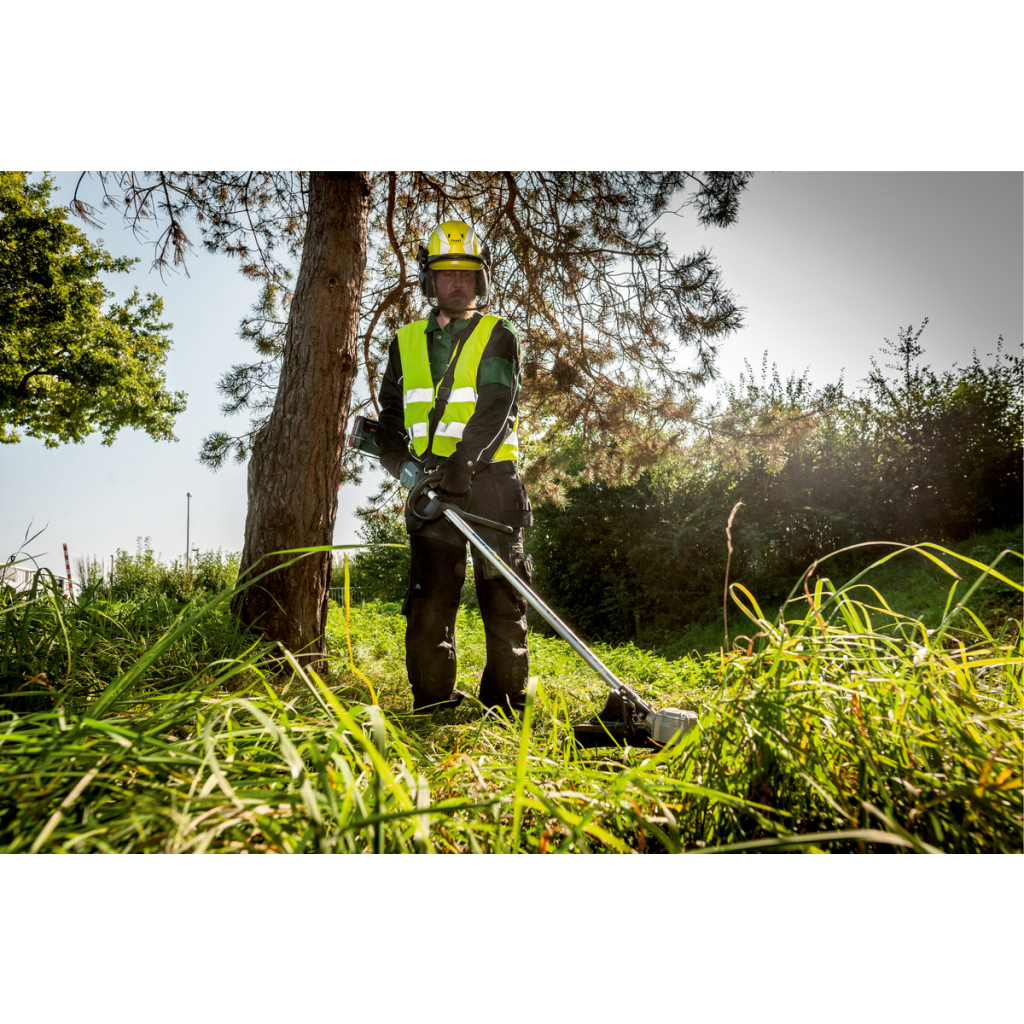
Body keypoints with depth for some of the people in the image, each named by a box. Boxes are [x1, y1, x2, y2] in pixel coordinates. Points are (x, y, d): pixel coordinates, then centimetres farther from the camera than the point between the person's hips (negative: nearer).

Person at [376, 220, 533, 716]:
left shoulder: (499, 337, 6)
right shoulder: (406, 342, 18)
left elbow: (496, 409, -9)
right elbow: (389, 417, 18)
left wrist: (461, 463, -24)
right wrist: (403, 462, -3)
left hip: (490, 478, -2)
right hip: (431, 485, 3)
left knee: (503, 597, -1)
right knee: (428, 599, 1)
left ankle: (504, 705, 8)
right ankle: (432, 705, 10)